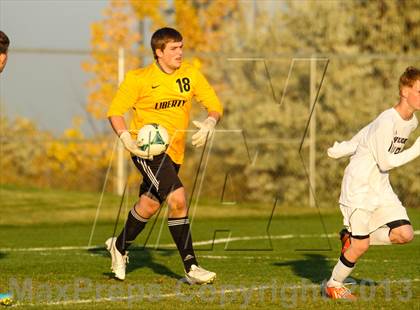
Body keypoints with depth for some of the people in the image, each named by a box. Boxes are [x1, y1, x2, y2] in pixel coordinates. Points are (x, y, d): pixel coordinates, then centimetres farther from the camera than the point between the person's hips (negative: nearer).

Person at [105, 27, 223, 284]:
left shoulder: (191, 75, 3)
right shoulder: (139, 79, -8)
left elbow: (215, 106, 6)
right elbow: (115, 112, -2)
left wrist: (210, 122, -16)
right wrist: (126, 138, -18)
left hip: (174, 152, 6)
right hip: (148, 148, -6)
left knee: (149, 206, 16)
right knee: (178, 199, -22)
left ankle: (119, 247, 45)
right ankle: (191, 268, -20)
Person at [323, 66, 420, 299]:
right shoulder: (387, 121, -23)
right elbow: (385, 162, -22)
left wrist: (341, 149, 17)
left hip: (381, 188, 8)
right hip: (359, 186, -8)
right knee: (361, 246, -6)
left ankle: (351, 237, 14)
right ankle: (333, 285, 17)